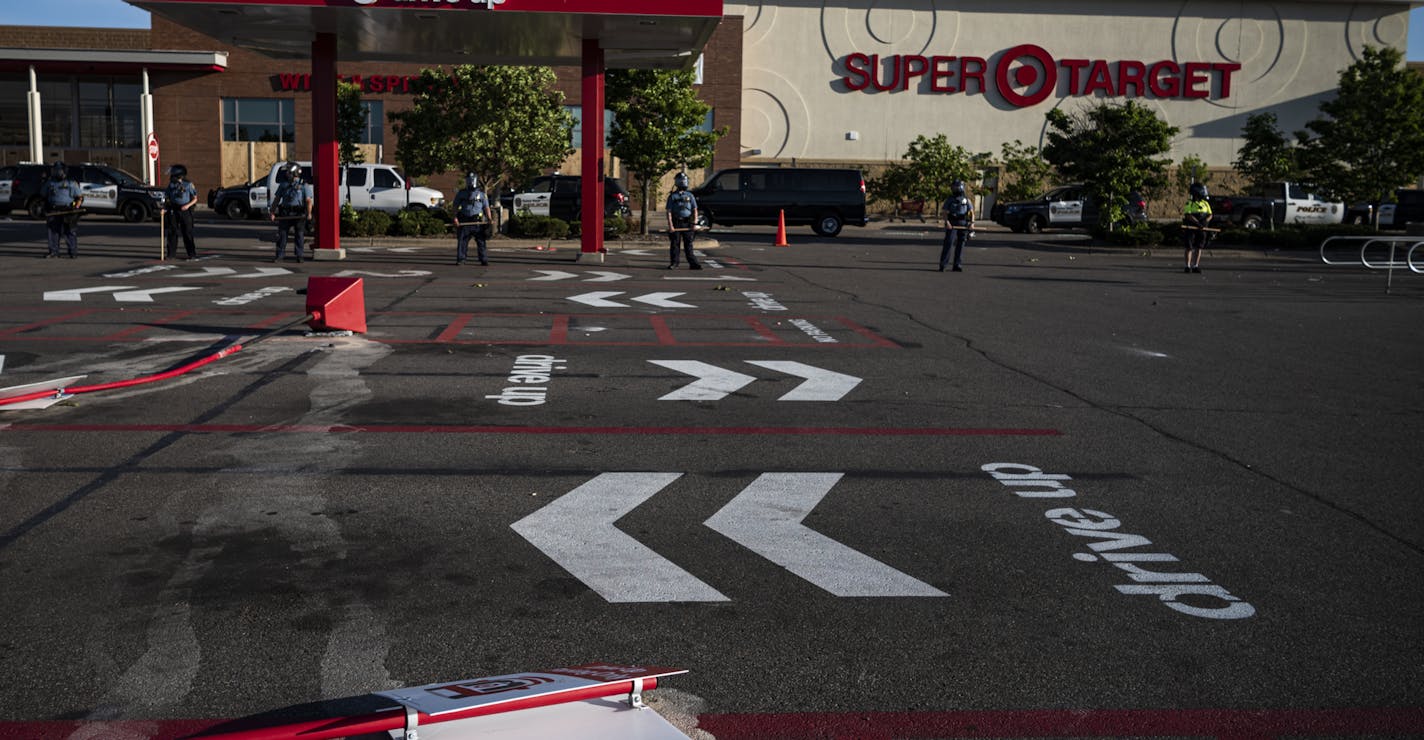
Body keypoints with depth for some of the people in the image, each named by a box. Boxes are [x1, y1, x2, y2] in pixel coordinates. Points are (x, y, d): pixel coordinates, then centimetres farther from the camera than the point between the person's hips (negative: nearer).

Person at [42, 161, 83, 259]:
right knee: (53, 231, 3)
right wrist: (45, 210, 9)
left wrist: (76, 207, -13)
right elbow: (45, 197, 19)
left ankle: (73, 251, 1)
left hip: (67, 211, -4)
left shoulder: (71, 183, 2)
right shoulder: (49, 183, 13)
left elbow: (80, 196, 2)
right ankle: (53, 251, 8)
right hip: (53, 212, 4)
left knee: (68, 232, -4)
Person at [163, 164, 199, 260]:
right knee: (172, 232, 4)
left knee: (187, 232, -5)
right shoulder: (171, 185, 9)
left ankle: (192, 254, -2)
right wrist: (164, 207, -2)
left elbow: (195, 198, 0)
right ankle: (171, 253, 11)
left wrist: (187, 205, -15)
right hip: (173, 211, 4)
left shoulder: (188, 185, -2)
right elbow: (167, 198, 14)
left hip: (185, 210, -4)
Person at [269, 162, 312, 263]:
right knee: (282, 234, -2)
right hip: (285, 214, 3)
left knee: (300, 235, 3)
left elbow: (308, 201, -7)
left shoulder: (304, 185, 3)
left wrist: (309, 213, -21)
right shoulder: (283, 184, 14)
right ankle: (279, 256, 1)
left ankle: (299, 256, 11)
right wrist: (272, 213, 2)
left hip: (299, 215, -3)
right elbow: (276, 199, 13)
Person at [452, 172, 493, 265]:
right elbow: (456, 207, 10)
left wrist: (490, 219, -8)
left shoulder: (481, 193, 10)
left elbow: (486, 207, 6)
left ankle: (483, 259, 3)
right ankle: (460, 259, 2)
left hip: (478, 221, 0)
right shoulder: (461, 193, 11)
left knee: (481, 241, -1)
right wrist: (455, 217, -4)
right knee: (462, 241, -3)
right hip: (464, 221, 0)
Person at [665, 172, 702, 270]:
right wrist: (670, 225, -10)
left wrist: (695, 220, -7)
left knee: (688, 244, 2)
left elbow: (694, 209, 9)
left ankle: (693, 263, 2)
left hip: (687, 223, 1)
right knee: (674, 244, 1)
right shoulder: (672, 196, 4)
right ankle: (674, 263, 7)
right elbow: (669, 212, 0)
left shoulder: (689, 196, 11)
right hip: (676, 223, -1)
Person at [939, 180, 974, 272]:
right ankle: (942, 264, -13)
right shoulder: (949, 200, 6)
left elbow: (971, 212, 6)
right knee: (949, 243, -12)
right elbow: (945, 213, -1)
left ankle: (957, 265, 7)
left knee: (960, 245, 3)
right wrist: (947, 222, -18)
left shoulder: (966, 199, 11)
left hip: (963, 225, 2)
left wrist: (972, 222, -10)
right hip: (951, 225, -2)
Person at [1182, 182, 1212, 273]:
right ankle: (1188, 266, -3)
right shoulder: (1189, 204, -4)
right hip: (1190, 228, -4)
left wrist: (1205, 221, -14)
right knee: (1189, 248, -5)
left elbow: (1210, 215, 8)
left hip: (1202, 229, 4)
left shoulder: (1205, 204, 11)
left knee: (1199, 247, 5)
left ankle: (1196, 266, 9)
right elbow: (1188, 215, -16)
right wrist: (1197, 223, -28)